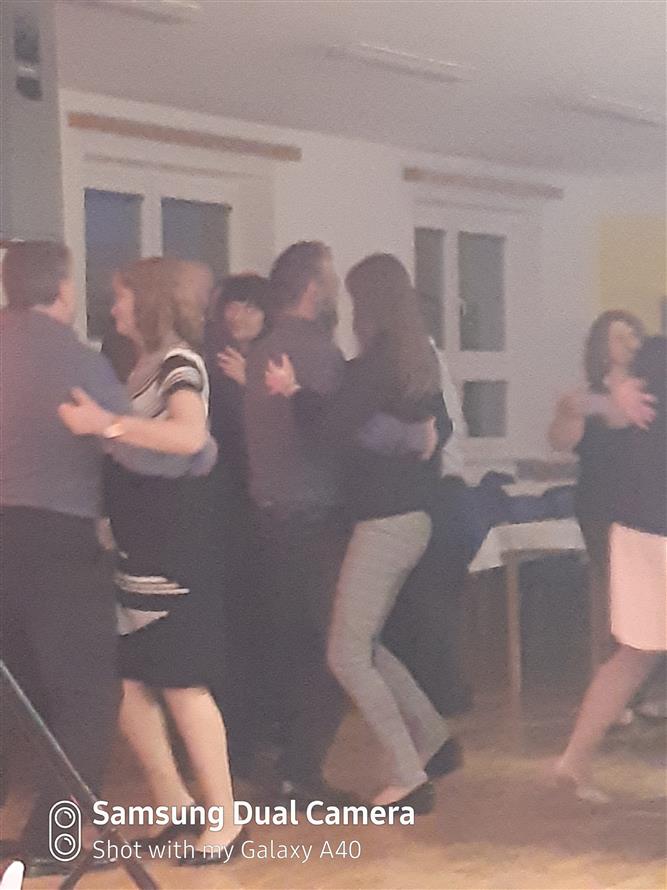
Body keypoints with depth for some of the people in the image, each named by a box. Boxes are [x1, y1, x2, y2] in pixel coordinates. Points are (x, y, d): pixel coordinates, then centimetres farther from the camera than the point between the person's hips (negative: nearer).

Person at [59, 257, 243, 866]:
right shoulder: (142, 366, 15)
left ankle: (225, 820, 2)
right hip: (132, 551, 8)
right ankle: (174, 803, 20)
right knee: (125, 679, 8)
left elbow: (189, 436, -29)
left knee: (181, 683, -6)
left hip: (172, 548, -8)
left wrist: (106, 424, -31)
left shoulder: (178, 363, -10)